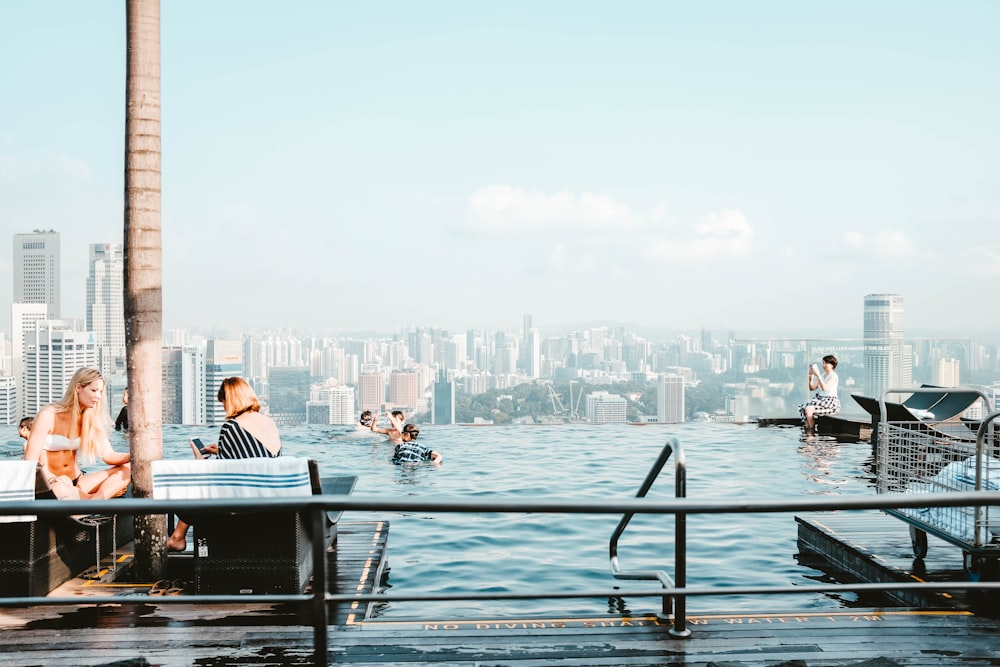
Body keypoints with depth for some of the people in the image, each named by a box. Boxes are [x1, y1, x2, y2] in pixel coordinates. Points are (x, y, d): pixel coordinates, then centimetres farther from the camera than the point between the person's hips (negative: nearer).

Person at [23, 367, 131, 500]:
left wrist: (132, 456, -23)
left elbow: (109, 455, -2)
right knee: (60, 491, -43)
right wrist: (52, 479, -34)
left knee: (127, 469, -14)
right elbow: (31, 460, -16)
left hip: (77, 481, 6)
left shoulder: (91, 419, 6)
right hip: (49, 483, -6)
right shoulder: (48, 415, -10)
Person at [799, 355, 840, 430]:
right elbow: (812, 388, 13)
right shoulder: (822, 375, 15)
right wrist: (810, 377, 0)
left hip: (831, 402, -8)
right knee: (803, 407, -16)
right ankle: (807, 429, -10)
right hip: (820, 398, 8)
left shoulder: (834, 376, -8)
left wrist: (818, 375, -25)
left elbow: (824, 388, -24)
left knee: (809, 409, -27)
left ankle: (812, 431, -13)